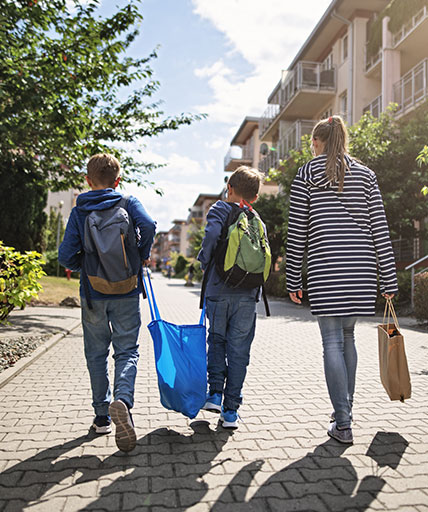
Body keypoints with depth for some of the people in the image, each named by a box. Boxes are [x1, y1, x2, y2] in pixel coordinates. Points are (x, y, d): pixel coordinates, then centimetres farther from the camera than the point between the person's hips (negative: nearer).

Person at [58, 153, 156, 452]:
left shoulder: (79, 211, 0)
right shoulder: (129, 203, -1)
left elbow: (66, 255, -9)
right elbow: (148, 226, -21)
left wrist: (86, 267, 11)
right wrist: (143, 255, -4)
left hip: (93, 293, 1)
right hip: (126, 292, -1)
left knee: (96, 354, 14)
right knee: (127, 350, 7)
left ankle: (102, 416, 21)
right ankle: (122, 399, -20)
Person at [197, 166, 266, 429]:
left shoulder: (219, 210, -2)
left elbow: (213, 233, -22)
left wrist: (205, 261, -7)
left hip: (218, 291, -2)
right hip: (247, 295, 2)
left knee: (217, 341, 19)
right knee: (239, 350, 6)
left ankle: (215, 393, 13)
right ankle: (231, 410, 11)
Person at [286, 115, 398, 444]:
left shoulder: (307, 174, 3)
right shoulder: (366, 174, 11)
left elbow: (296, 233, 0)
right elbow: (380, 230, 6)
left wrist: (293, 280, 6)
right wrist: (389, 280, 8)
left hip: (325, 268, -4)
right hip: (361, 268, 4)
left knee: (333, 343, 0)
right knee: (347, 336, 18)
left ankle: (343, 425, 3)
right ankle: (345, 409, 28)